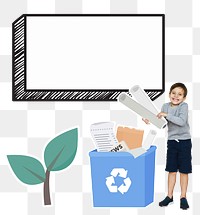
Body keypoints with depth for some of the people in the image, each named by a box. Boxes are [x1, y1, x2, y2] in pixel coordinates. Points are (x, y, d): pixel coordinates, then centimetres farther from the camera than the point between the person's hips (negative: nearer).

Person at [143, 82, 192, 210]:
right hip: (172, 141, 4)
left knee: (184, 170, 3)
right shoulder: (166, 106, 1)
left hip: (184, 141, -4)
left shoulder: (184, 106, -12)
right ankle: (169, 196, 18)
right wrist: (149, 119, -13)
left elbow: (181, 122, -26)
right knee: (172, 170, 9)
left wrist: (166, 115, -27)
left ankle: (183, 197, 14)